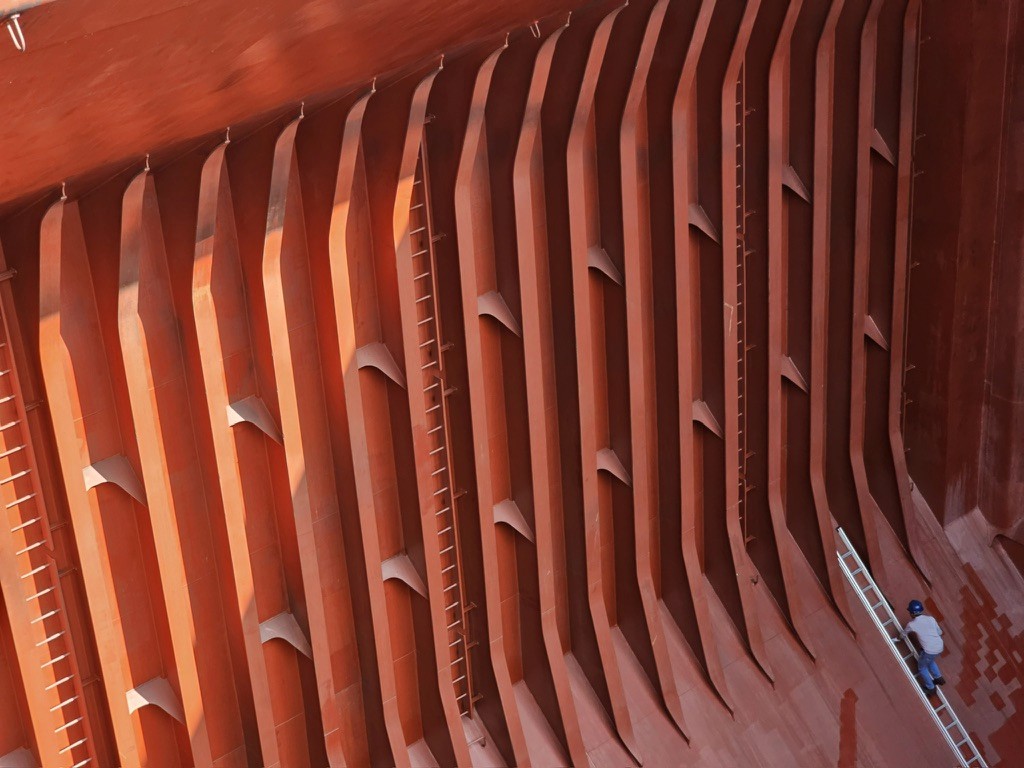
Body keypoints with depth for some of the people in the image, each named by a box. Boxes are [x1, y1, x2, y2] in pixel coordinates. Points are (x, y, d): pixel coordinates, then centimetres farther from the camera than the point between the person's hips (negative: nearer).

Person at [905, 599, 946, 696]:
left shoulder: (911, 624, -4)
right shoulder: (930, 618, 7)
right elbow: (940, 632, 15)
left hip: (929, 650, -5)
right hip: (939, 646, 5)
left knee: (922, 667, 21)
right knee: (929, 661, 34)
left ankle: (930, 688, 26)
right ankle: (939, 678, 36)